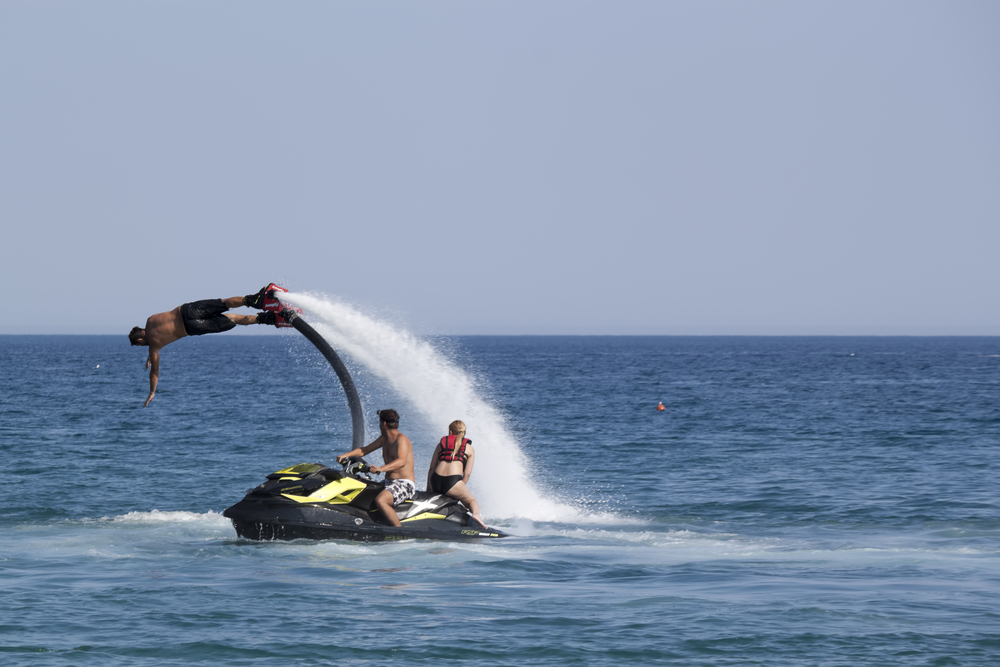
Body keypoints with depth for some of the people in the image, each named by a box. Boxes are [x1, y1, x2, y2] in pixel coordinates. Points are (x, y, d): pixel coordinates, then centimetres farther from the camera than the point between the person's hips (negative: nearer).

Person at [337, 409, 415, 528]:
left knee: (380, 500, -36)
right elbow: (364, 450, 22)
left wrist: (381, 468, -46)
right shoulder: (384, 439, 15)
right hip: (389, 482, 10)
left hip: (405, 484, -10)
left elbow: (402, 461, -31)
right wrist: (345, 455, 6)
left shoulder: (401, 439, -14)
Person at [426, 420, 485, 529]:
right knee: (471, 500, 13)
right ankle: (475, 513, -19)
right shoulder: (469, 449, 15)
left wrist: (428, 490, 24)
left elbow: (432, 468, 19)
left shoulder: (441, 444, 21)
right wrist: (460, 490, 15)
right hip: (453, 481, -4)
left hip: (435, 481, 4)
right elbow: (467, 474, 7)